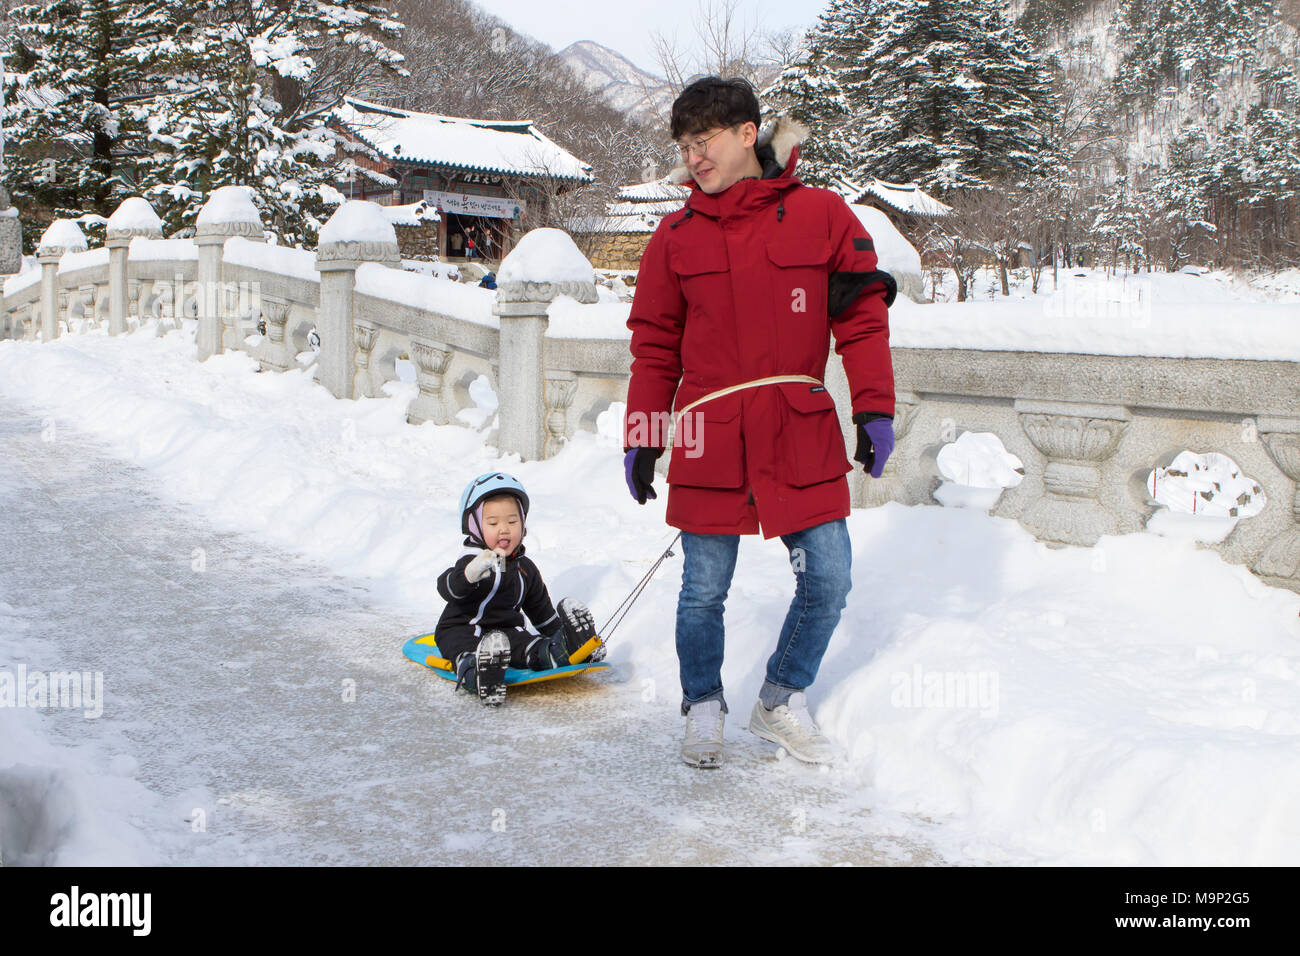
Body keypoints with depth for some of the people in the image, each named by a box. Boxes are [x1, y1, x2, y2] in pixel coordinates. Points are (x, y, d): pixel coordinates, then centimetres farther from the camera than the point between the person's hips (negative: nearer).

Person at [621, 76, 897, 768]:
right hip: (710, 438, 0)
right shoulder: (677, 235, 6)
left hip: (803, 434, 0)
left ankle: (782, 703, 25)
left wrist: (874, 410, -4)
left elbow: (863, 318, 3)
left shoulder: (821, 214, 2)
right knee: (704, 590, 4)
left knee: (828, 580, 2)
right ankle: (703, 710, 28)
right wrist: (641, 439, 5)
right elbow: (655, 347, 9)